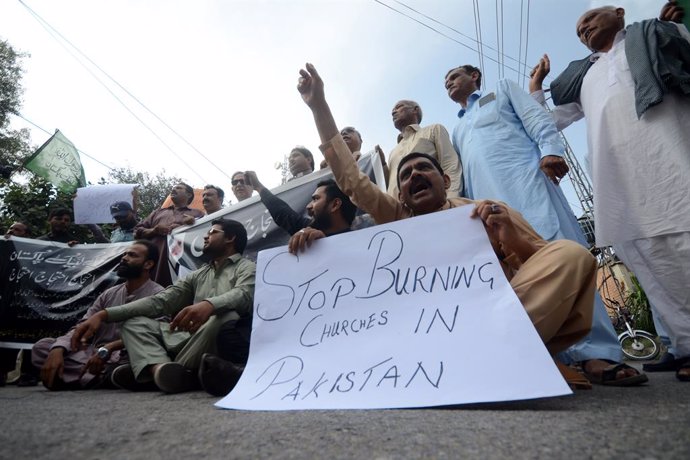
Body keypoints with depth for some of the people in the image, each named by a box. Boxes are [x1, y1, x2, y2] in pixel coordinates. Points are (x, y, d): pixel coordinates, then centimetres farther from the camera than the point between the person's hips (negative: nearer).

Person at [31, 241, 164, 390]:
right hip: (95, 357, 6)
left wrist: (108, 349, -29)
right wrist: (58, 349, -13)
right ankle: (107, 378, -20)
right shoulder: (109, 294, 15)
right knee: (41, 346, -11)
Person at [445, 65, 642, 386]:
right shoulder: (457, 130, 35)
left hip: (524, 180, -4)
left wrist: (550, 151, -13)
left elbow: (538, 119, 7)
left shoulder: (503, 89, 25)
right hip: (487, 200, 5)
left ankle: (594, 353, -18)